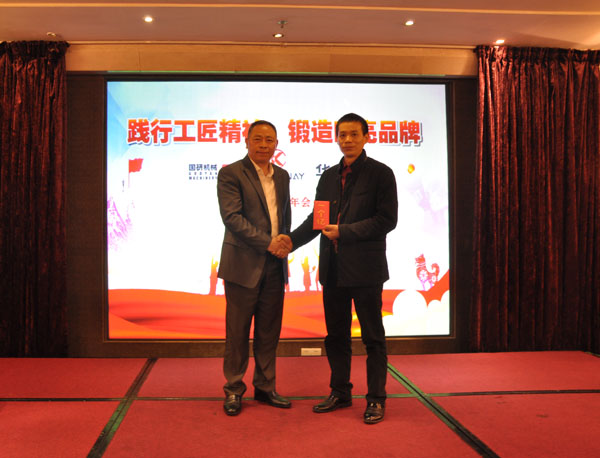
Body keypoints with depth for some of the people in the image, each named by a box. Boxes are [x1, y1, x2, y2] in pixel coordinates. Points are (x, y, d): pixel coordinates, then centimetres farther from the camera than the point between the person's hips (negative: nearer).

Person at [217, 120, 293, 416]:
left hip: (275, 266, 6)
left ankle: (265, 387, 25)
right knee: (237, 332, 3)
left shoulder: (282, 176, 14)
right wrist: (268, 243, -17)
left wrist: (284, 244, 4)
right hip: (244, 265, -5)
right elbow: (232, 217, -15)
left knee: (269, 331, 11)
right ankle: (233, 390, 18)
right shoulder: (231, 174, -5)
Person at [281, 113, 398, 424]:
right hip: (334, 268, 6)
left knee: (373, 337, 4)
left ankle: (376, 399, 15)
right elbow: (316, 218, 14)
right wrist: (292, 239, -1)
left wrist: (345, 231, -17)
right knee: (336, 335, 14)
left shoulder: (380, 173, -4)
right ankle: (340, 392, 28)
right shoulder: (328, 177, 13)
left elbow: (387, 220, -11)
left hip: (365, 268, -6)